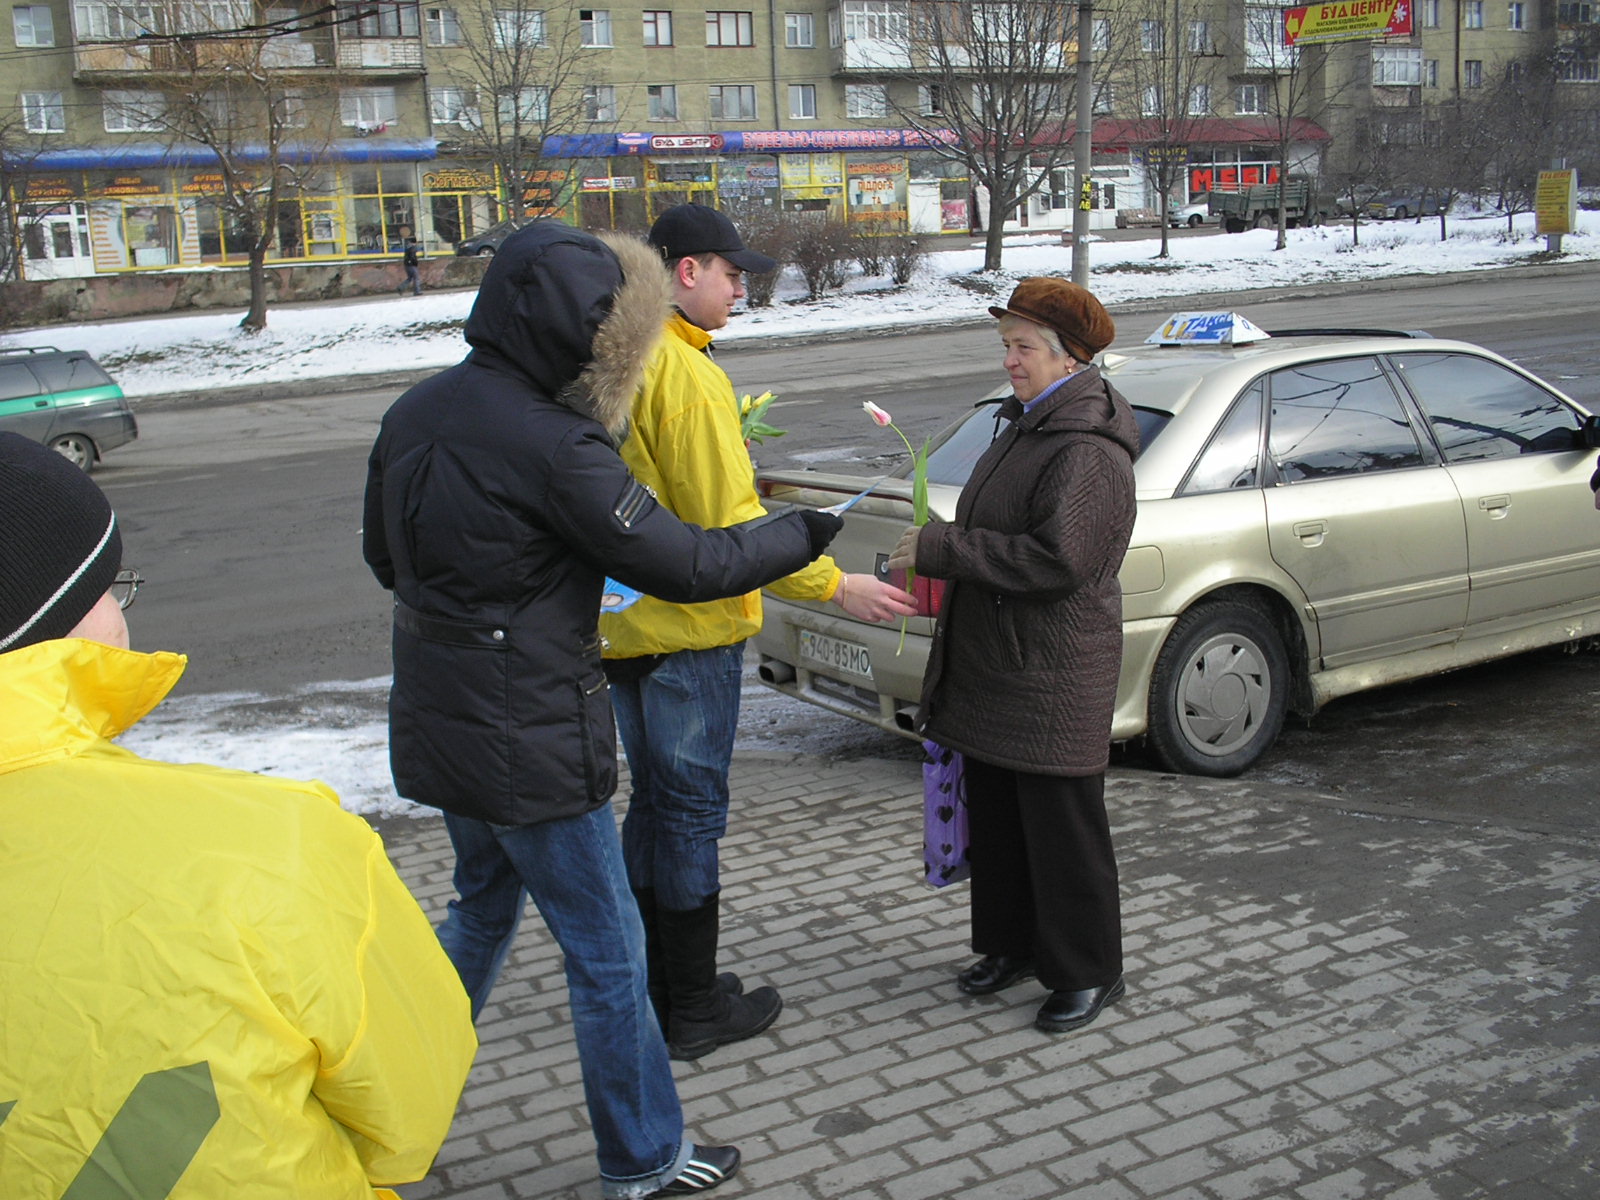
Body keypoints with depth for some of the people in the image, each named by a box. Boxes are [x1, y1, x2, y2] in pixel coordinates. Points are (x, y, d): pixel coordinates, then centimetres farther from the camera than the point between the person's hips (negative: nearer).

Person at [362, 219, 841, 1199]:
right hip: (531, 747, -8)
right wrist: (804, 534, -6)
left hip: (439, 729, 8)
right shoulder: (550, 445, -24)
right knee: (607, 952, 7)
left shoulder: (416, 413, 2)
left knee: (484, 905, 28)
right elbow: (684, 564, -20)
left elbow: (385, 556, 15)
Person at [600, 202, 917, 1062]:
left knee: (652, 804, 17)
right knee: (691, 812, 2)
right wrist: (836, 586, -18)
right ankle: (696, 1010, 14)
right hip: (688, 629, -9)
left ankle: (656, 990, 29)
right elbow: (728, 524, -22)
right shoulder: (683, 372, -19)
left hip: (621, 626, 9)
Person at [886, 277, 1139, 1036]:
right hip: (992, 662, 10)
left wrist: (941, 550, -24)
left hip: (1053, 676, -10)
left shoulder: (1088, 448, -19)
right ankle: (1014, 945, 34)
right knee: (996, 816, 18)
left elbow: (1058, 558, -28)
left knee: (1062, 828, 2)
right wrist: (937, 552, 10)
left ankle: (1088, 973, 18)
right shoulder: (1027, 424, 14)